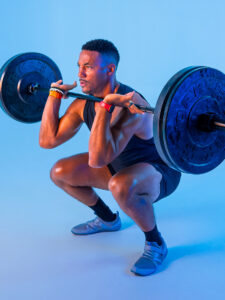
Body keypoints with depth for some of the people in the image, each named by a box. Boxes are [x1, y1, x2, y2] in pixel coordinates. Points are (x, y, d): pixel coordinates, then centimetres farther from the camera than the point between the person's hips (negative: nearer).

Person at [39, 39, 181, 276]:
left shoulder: (130, 107, -35)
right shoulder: (83, 104, -9)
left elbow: (97, 160, -45)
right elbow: (47, 140, -4)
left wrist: (105, 107, -45)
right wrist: (55, 95, -4)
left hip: (159, 172, -8)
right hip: (121, 167, 8)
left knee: (120, 186, -41)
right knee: (60, 172, 4)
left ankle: (155, 245, -12)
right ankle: (107, 219, 25)